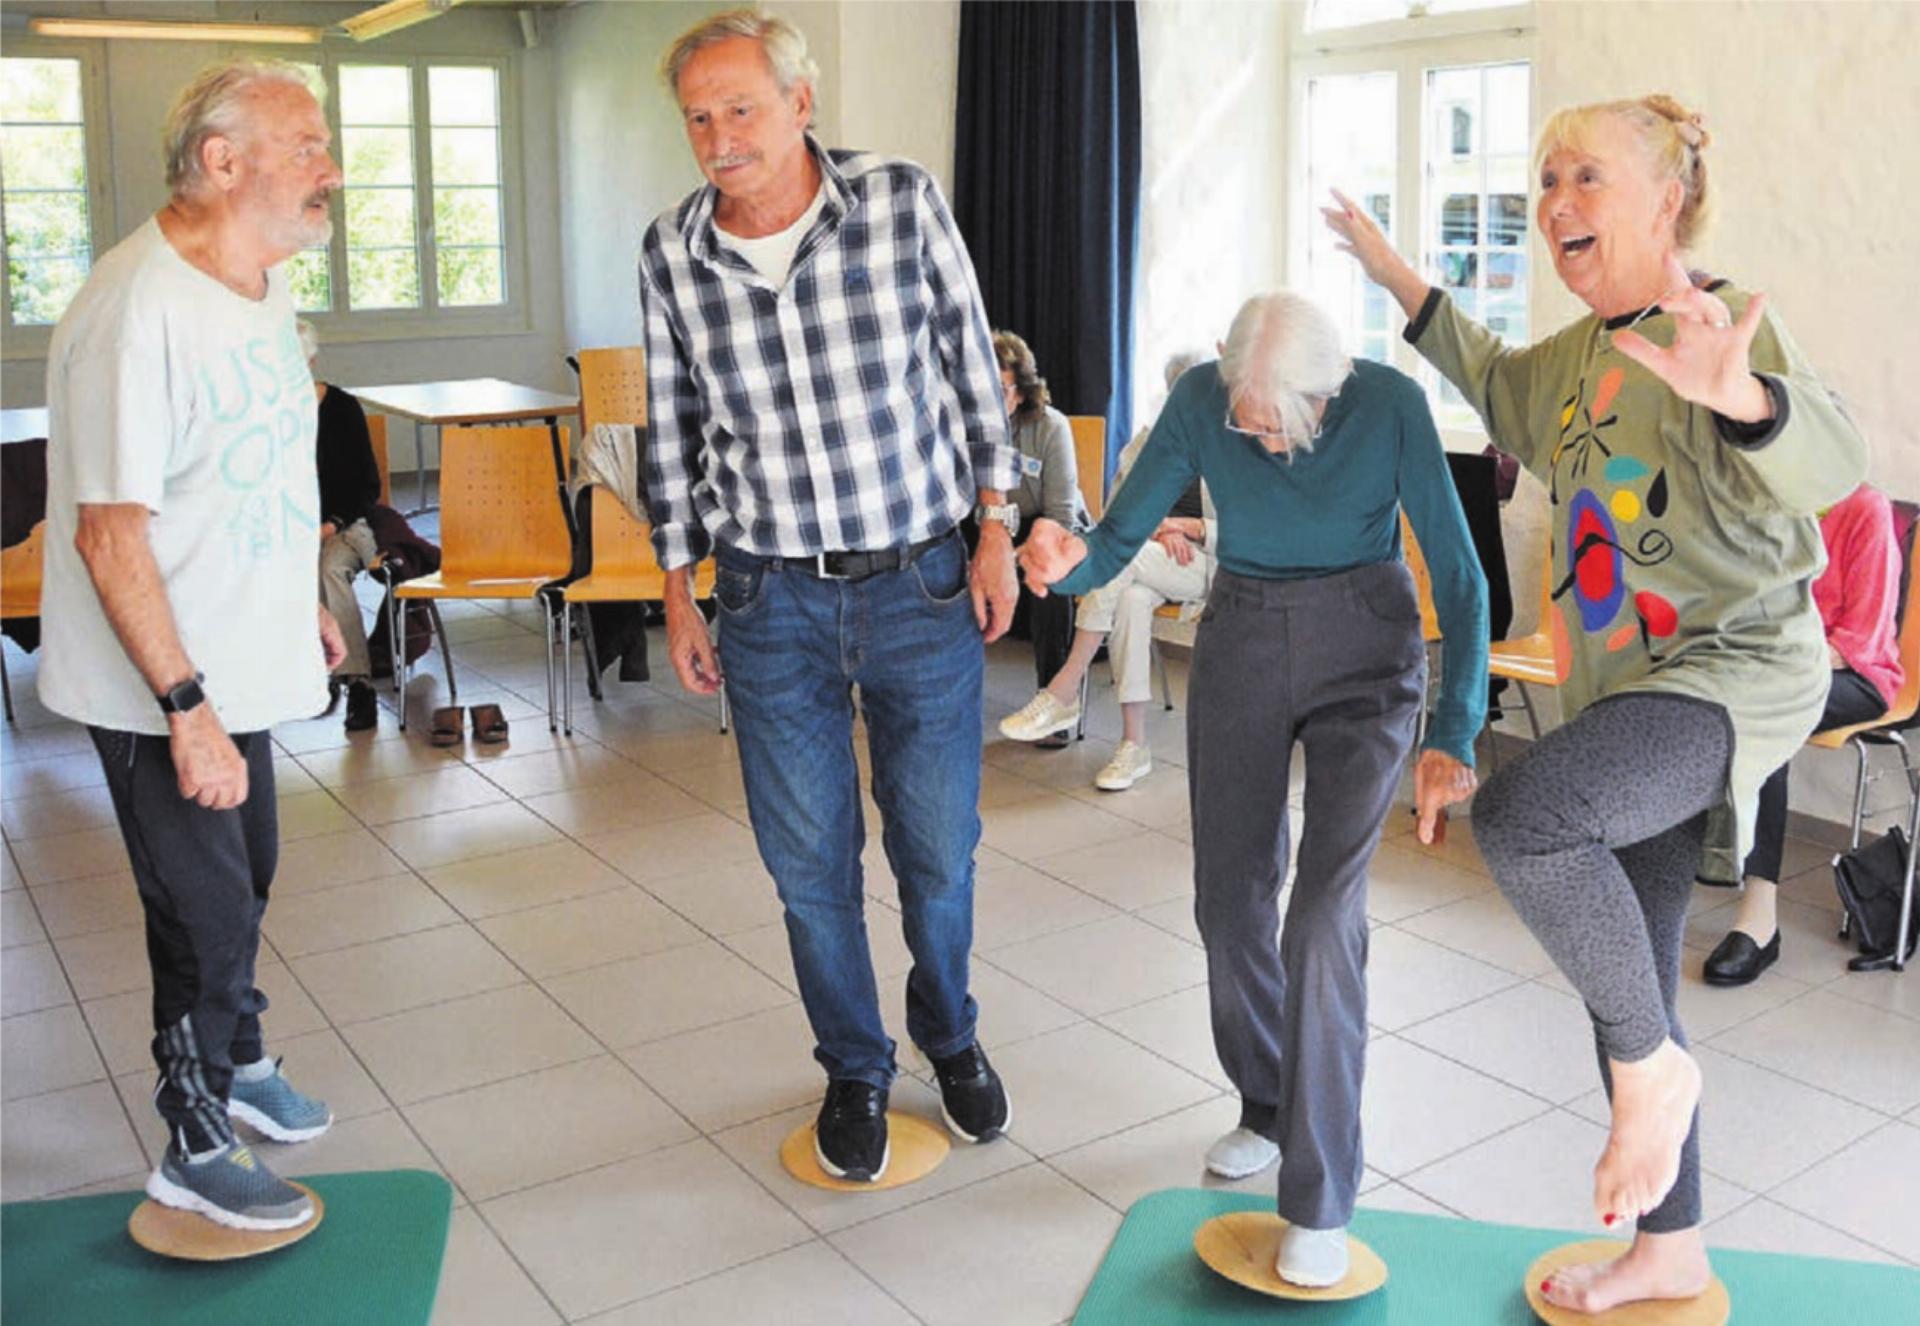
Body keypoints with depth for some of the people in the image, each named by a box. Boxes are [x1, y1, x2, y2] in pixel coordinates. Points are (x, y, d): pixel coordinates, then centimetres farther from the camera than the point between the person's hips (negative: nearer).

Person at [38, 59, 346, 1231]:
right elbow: (109, 531, -26)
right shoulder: (138, 308, -25)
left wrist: (306, 605, 20)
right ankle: (195, 1149, 26)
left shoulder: (263, 281, 4)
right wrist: (187, 709, -26)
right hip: (163, 691, -8)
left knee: (244, 883, 23)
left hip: (241, 665, 8)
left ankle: (237, 1060, 46)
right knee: (207, 913, 6)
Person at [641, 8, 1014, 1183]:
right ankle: (856, 1071, 34)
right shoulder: (672, 254, -4)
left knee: (939, 848, 11)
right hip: (772, 603, 1)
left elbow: (971, 368, 0)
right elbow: (672, 429, 7)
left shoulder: (905, 203, -9)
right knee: (811, 861, 10)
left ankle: (951, 1036, 40)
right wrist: (679, 595, 8)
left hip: (923, 588, -1)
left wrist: (996, 528, -1)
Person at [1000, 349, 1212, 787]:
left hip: (1209, 567, -3)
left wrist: (1191, 527, -12)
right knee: (1130, 599, -36)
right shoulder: (1146, 441, 16)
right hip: (1145, 562, 3)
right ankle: (1134, 744, -34)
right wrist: (1157, 530, -7)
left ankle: (1062, 696, -31)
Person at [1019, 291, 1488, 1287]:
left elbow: (1458, 575, -17)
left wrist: (1452, 738, -26)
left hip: (1364, 651, -3)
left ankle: (1320, 1205, -3)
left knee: (1325, 908, -15)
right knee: (1229, 902, 6)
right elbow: (1120, 537, -12)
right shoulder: (1201, 400, -13)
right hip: (1241, 643, 3)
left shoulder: (1389, 405, -19)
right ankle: (1269, 1111, 32)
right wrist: (1067, 563, -36)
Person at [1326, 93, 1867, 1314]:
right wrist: (1402, 282, 28)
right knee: (1620, 974, 12)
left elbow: (1833, 466, -32)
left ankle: (1653, 1065, -8)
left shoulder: (1729, 326, -14)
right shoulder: (1581, 350, 10)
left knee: (1519, 814, -35)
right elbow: (1501, 387, 33)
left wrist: (1738, 396, -54)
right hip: (1623, 687, 9)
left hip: (1734, 673, -8)